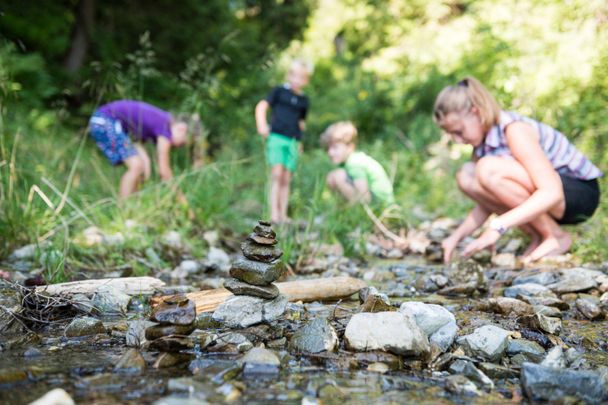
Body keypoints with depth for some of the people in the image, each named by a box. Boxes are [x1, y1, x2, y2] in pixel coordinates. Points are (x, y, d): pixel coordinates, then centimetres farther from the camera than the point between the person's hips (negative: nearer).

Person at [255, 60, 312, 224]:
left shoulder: (304, 100, 17)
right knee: (277, 174, -15)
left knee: (286, 180, 3)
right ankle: (274, 213, -14)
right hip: (276, 137, -4)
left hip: (293, 141, 4)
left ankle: (283, 215, 7)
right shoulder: (279, 91, 5)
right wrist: (261, 126, -13)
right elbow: (261, 106, -1)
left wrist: (300, 141, 18)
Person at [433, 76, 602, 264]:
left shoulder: (514, 130, -24)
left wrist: (497, 226, -37)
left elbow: (552, 192, -33)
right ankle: (537, 236, -2)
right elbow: (487, 202, 6)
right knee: (466, 177, -8)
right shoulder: (482, 139, 2)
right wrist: (457, 236, -7)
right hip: (545, 196, 8)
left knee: (488, 170, -29)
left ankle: (556, 237, -12)